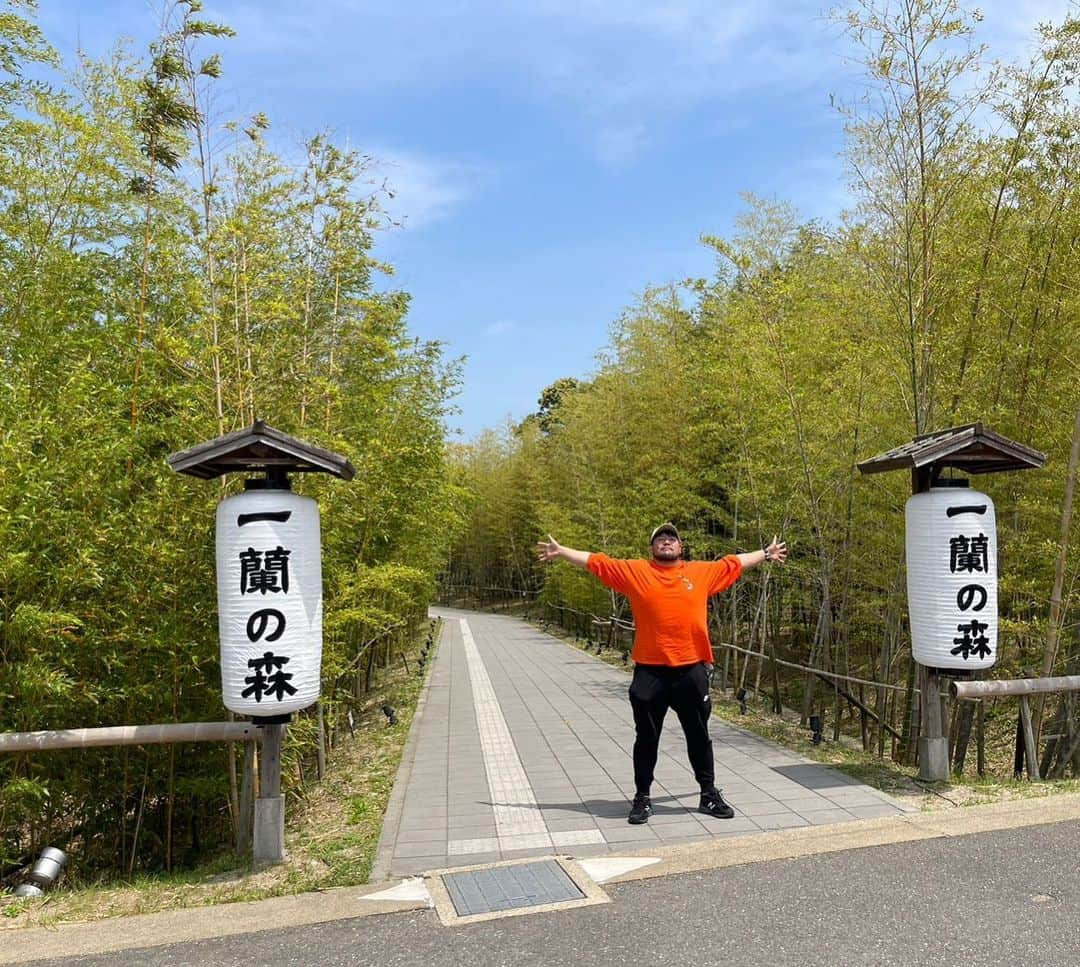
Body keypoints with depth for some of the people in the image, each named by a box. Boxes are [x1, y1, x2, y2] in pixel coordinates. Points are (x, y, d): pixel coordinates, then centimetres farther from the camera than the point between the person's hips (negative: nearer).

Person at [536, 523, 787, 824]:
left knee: (699, 736, 14)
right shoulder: (634, 571, 3)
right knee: (646, 738, 8)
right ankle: (642, 798, 21)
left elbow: (735, 562, 21)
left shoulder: (704, 572, 8)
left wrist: (766, 554, 26)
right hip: (649, 672, -1)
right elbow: (595, 561, 4)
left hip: (692, 670, 2)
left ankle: (709, 794, 28)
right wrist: (560, 551, 2)